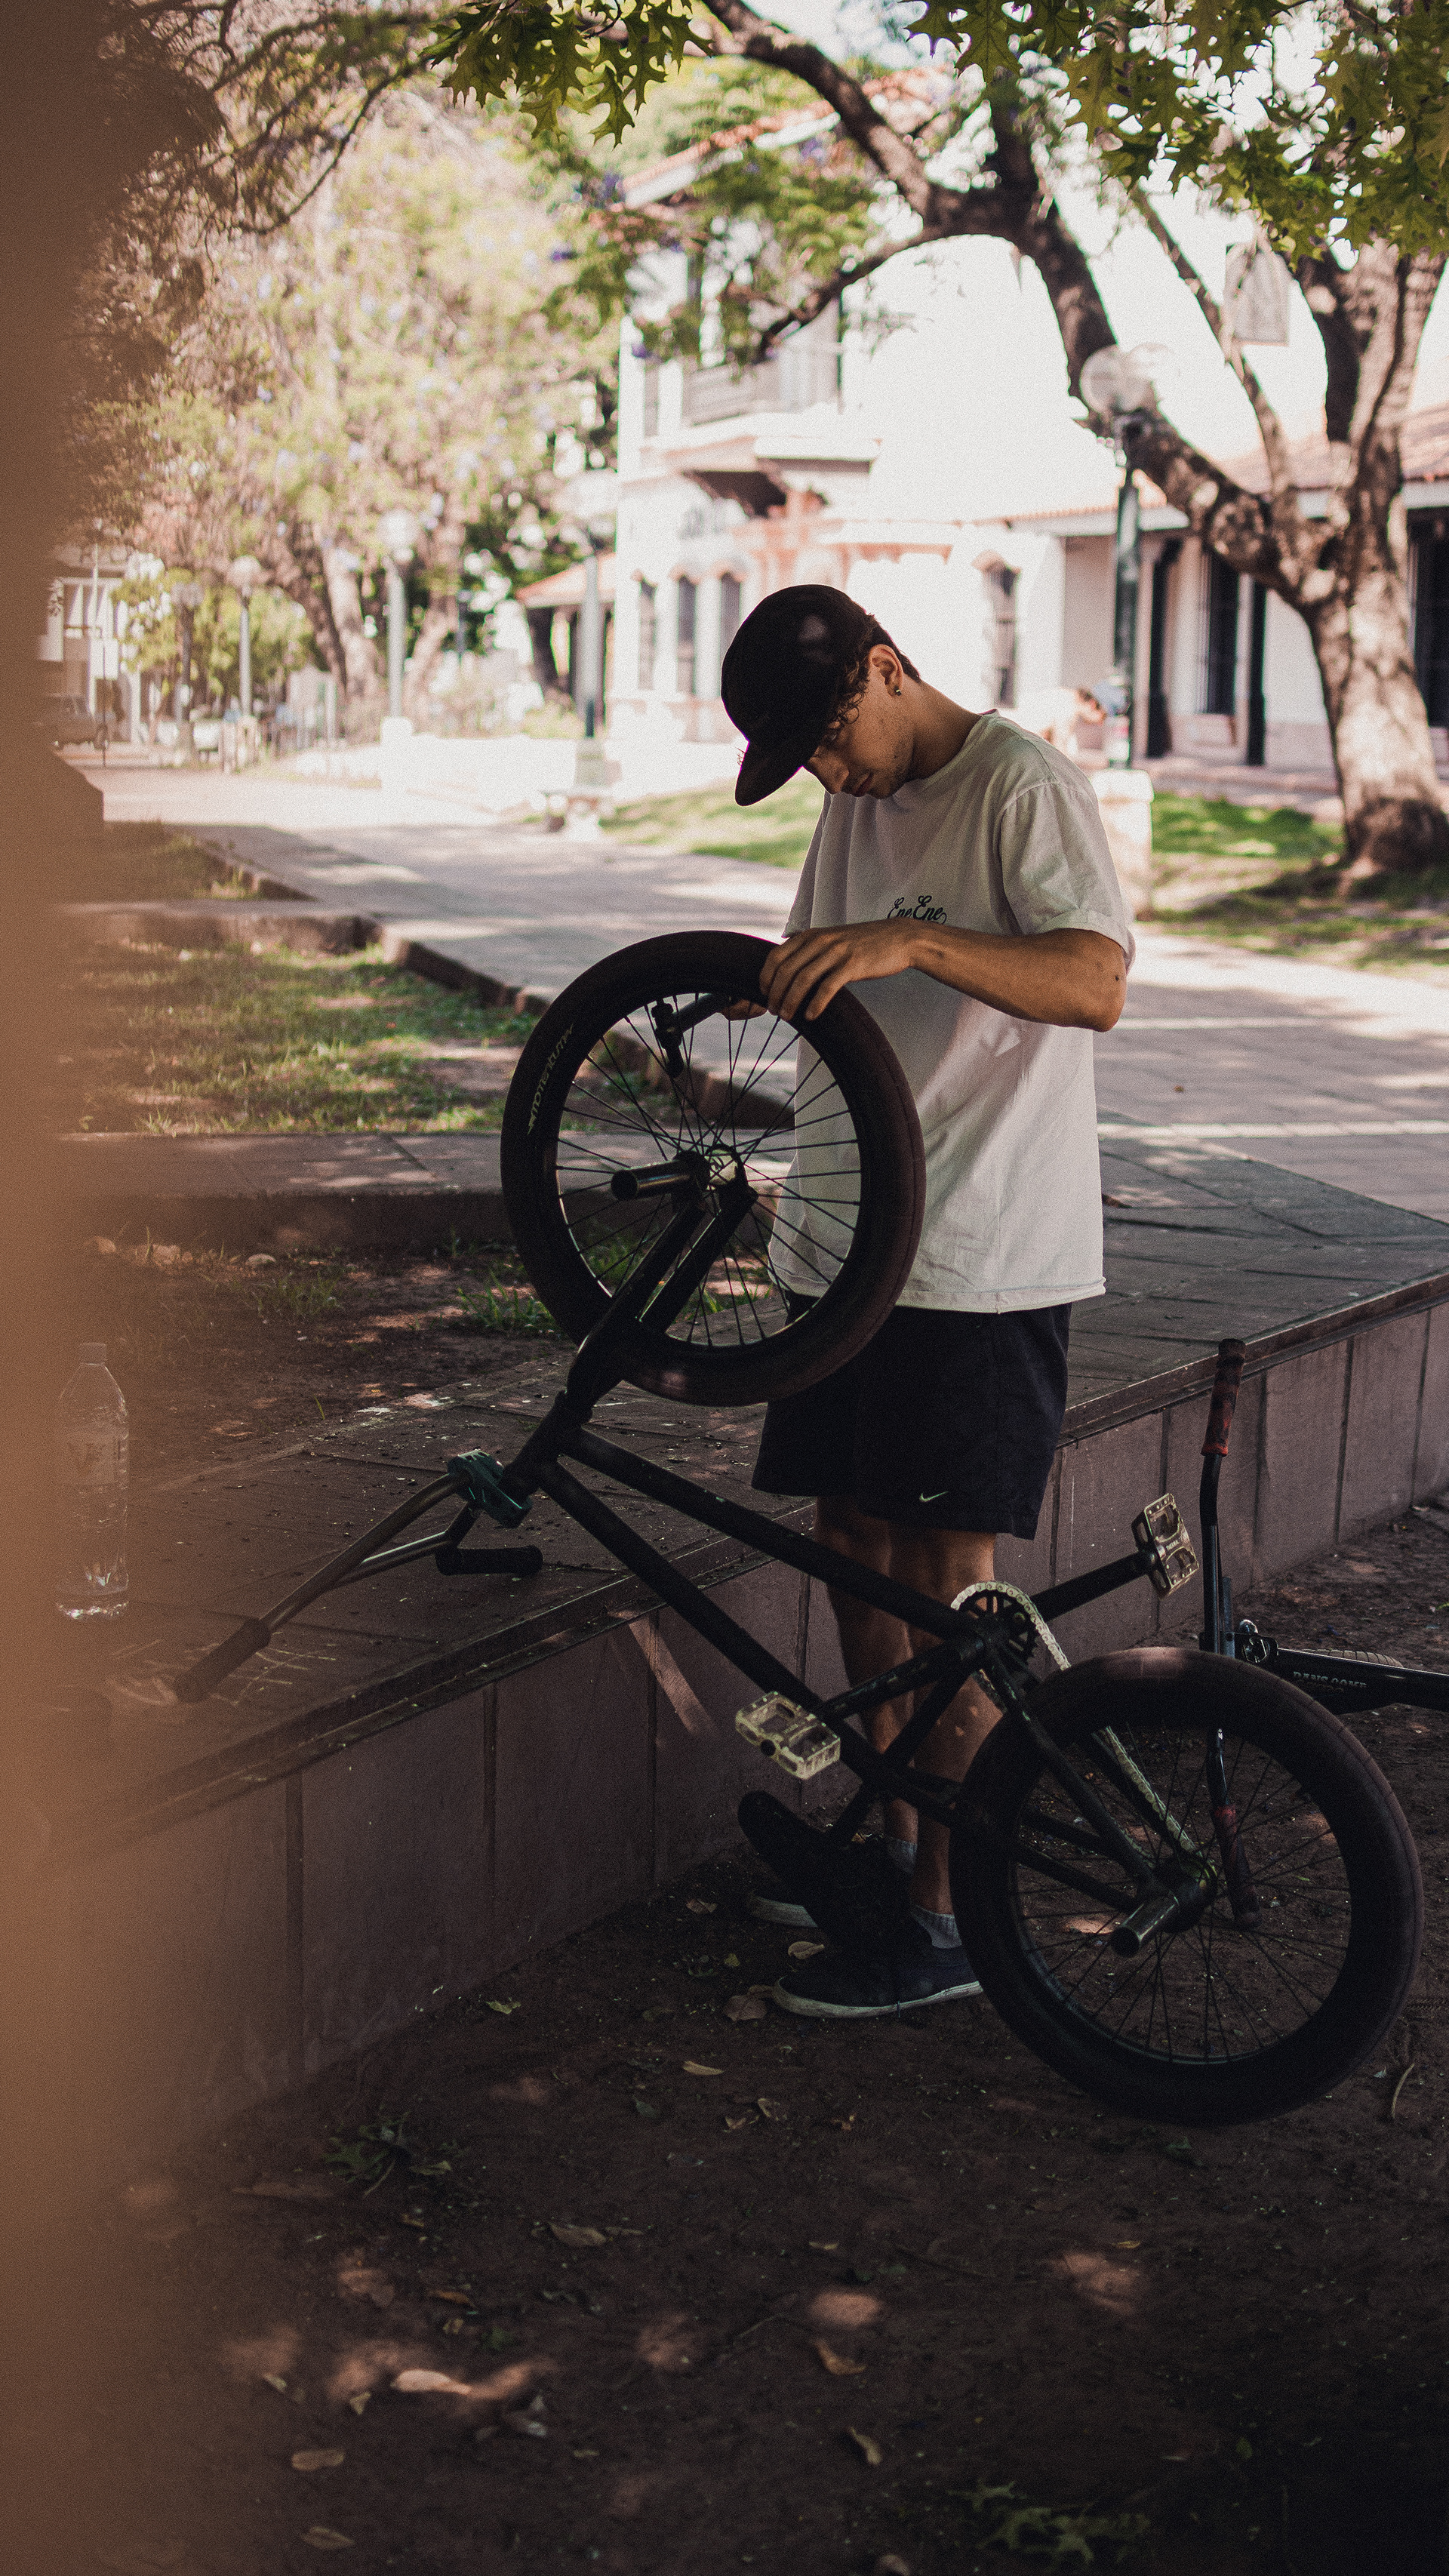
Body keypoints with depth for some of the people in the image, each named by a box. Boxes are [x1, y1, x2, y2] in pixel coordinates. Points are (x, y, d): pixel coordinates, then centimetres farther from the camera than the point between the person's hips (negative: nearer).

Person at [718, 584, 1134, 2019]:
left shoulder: (1025, 786, -11)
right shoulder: (858, 806, 15)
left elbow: (1096, 982, -24)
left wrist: (915, 942, -36)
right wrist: (769, 980, 1)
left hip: (986, 1260, -8)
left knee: (946, 1578, -5)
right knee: (856, 1539, 12)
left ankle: (947, 1919, 5)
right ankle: (886, 1836, 28)